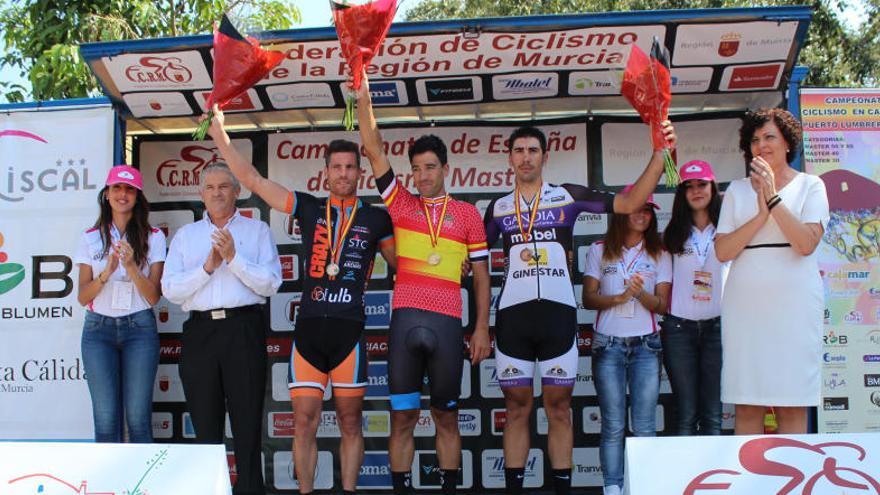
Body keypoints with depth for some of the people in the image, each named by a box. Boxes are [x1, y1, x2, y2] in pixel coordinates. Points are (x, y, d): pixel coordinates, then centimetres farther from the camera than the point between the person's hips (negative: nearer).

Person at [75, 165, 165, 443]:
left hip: (139, 328, -1)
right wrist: (107, 273, -13)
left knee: (138, 417, -2)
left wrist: (132, 266, -17)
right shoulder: (90, 238, 9)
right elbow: (82, 297, 4)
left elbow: (154, 296, -1)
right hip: (99, 328, 1)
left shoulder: (153, 238, 4)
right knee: (106, 418, -1)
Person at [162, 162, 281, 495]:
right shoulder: (185, 236, 16)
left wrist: (233, 258, -12)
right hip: (200, 330, 3)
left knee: (247, 419, -3)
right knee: (205, 422, 7)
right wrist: (207, 267, -8)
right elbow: (170, 289, 4)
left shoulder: (257, 230, 10)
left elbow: (271, 282, -3)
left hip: (244, 328, -3)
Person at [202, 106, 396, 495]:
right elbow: (253, 180, 11)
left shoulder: (376, 219, 9)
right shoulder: (309, 208, 11)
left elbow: (402, 264, 19)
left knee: (350, 422, 5)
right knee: (304, 421, 0)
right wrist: (220, 136, 10)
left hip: (349, 331, -1)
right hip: (308, 329, 1)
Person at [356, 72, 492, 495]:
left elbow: (481, 274, 10)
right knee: (402, 416, 3)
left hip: (448, 322, 0)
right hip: (406, 318, 1)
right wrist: (363, 95, -1)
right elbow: (373, 150, 5)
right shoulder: (401, 204, 11)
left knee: (446, 416, 8)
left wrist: (482, 326, 3)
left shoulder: (467, 214, 10)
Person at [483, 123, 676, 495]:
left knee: (558, 408, 2)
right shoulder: (498, 208, 13)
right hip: (512, 314, 2)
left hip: (558, 312, -1)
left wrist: (660, 154, -8)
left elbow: (630, 202, 0)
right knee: (517, 408, 5)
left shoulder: (568, 196, 6)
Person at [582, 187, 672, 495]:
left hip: (646, 345, 1)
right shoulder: (600, 251, 8)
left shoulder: (659, 253, 9)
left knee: (644, 426, -2)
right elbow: (588, 299, 3)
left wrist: (641, 293, -16)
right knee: (613, 426, -1)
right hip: (608, 344, -1)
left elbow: (664, 305, 3)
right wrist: (618, 298, -14)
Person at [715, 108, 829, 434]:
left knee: (792, 407, -1)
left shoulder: (810, 185, 6)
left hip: (794, 306, -2)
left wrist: (773, 197, -12)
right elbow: (722, 251, 1)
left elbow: (806, 243, -10)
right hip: (745, 306, 2)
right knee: (746, 407, 1)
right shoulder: (737, 190, 12)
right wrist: (761, 215, -10)